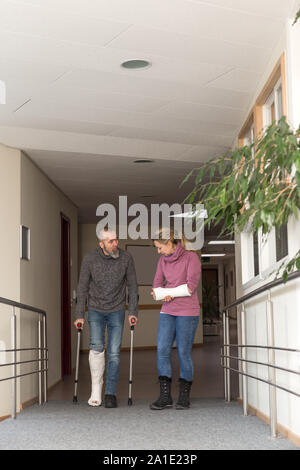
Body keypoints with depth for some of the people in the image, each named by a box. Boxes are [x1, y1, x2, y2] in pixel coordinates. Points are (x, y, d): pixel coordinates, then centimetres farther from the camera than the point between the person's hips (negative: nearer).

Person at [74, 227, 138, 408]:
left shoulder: (126, 258, -10)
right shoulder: (90, 259, -11)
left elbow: (132, 286, -2)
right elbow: (82, 288, -4)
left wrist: (133, 312, -8)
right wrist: (80, 315, -7)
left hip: (117, 311, 1)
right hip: (95, 310, 0)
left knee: (114, 353, -3)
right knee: (97, 346, -18)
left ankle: (111, 394, 6)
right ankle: (96, 390, -6)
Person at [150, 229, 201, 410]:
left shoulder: (192, 257, -6)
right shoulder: (163, 261, 11)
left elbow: (190, 287, -14)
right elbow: (156, 288, 8)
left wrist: (167, 292, -7)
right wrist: (168, 295, -12)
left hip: (187, 312, -5)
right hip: (167, 312, 5)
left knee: (184, 352, -2)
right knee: (162, 350, -5)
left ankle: (184, 396, 9)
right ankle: (165, 396, -2)